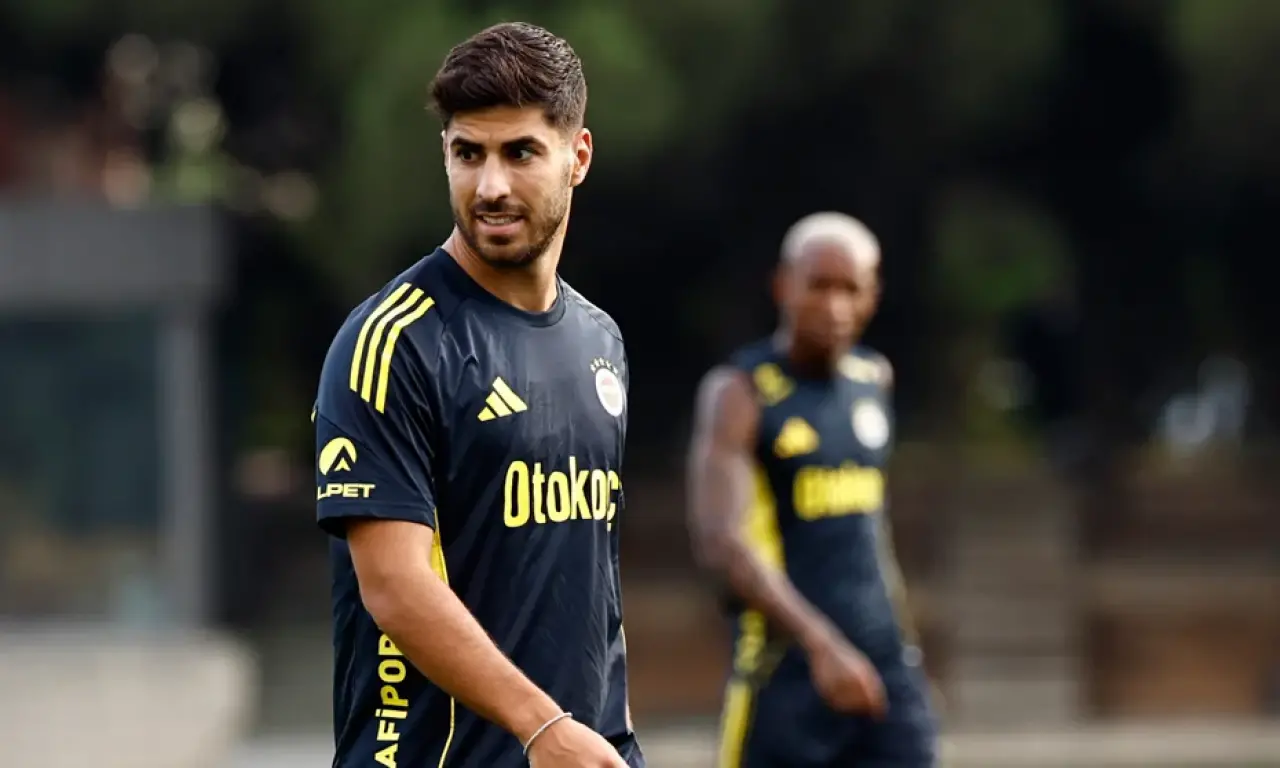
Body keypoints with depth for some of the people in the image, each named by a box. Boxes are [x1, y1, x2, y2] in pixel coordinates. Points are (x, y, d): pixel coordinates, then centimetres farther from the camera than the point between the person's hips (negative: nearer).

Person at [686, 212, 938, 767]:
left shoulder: (872, 379, 12)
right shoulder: (738, 393, -9)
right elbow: (719, 540, -23)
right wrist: (820, 643, -33)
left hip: (883, 660, 5)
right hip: (786, 664, -5)